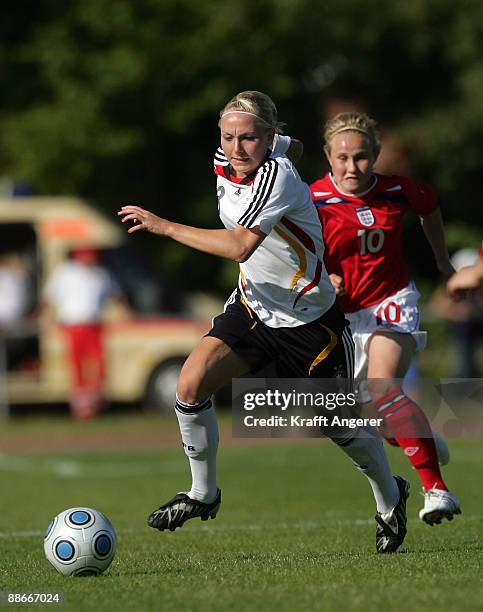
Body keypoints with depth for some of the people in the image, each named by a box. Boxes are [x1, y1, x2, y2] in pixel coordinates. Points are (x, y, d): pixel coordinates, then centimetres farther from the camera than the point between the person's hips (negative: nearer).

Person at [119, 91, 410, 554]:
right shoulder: (225, 162, -5)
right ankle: (203, 494, 5)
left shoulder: (277, 176, -28)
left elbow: (241, 246, -42)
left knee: (340, 425, 8)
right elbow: (291, 145, 17)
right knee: (191, 385, -14)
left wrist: (165, 227, -38)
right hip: (252, 307, 6)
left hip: (309, 320, -6)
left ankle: (390, 498, 36)